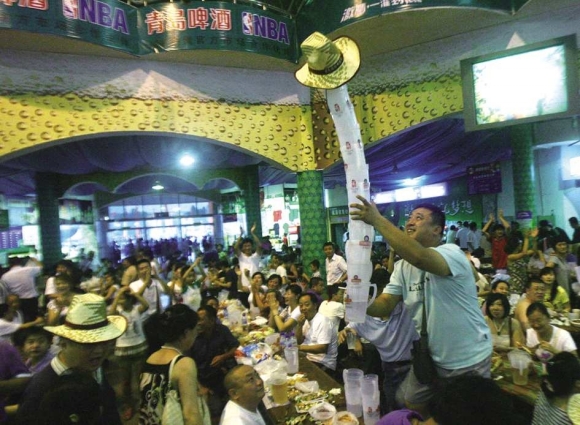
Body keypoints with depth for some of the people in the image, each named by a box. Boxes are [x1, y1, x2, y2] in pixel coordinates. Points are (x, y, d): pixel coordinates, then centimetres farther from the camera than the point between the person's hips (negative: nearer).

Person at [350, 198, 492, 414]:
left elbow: (420, 257, -46)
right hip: (429, 357, 7)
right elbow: (386, 303, -7)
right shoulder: (403, 266, 0)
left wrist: (377, 220, -46)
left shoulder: (451, 253, -23)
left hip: (468, 361, -6)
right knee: (409, 409, 19)